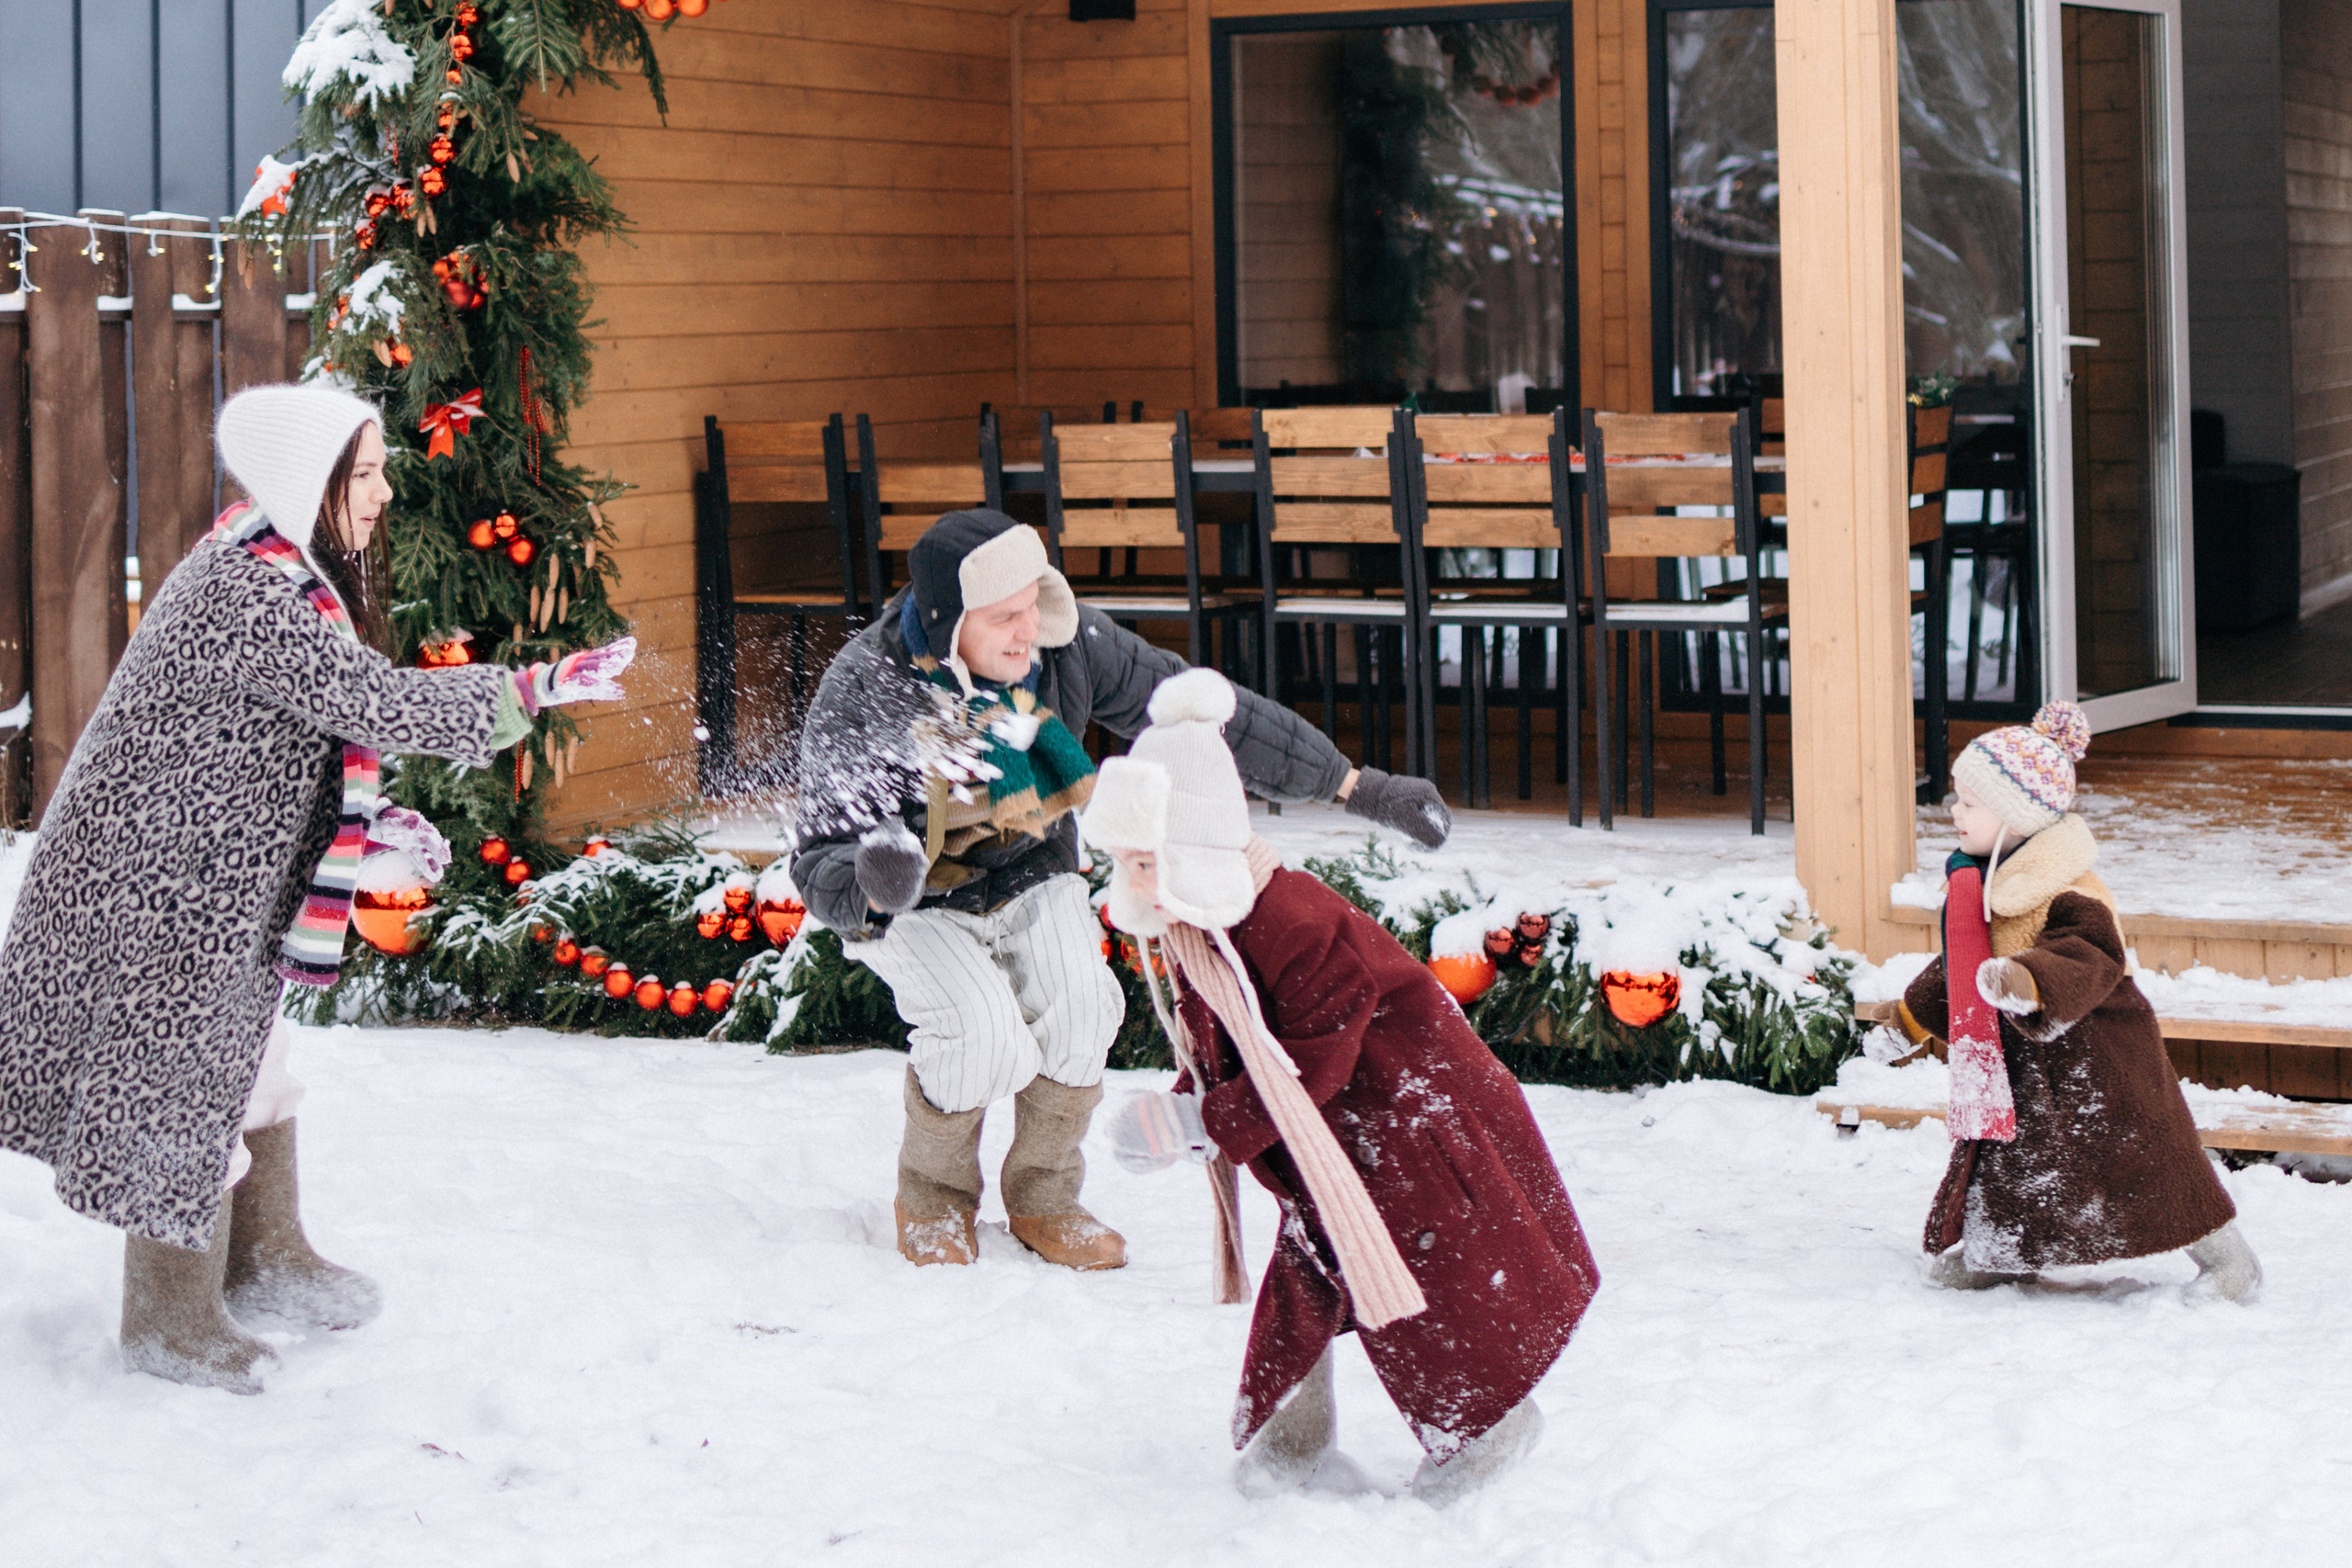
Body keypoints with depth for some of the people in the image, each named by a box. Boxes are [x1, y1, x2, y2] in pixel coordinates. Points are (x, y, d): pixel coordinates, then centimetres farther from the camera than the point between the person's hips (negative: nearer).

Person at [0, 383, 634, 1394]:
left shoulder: (271, 574, 9)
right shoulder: (248, 593, -25)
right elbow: (368, 701, -32)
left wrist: (367, 822, 7)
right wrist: (535, 690, -30)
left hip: (211, 872, 10)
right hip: (162, 887, -10)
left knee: (244, 1065, 20)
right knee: (185, 1085, 0)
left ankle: (262, 1259, 36)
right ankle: (169, 1320, 13)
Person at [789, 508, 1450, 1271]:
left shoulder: (1064, 643, -21)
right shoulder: (862, 695, -30)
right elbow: (821, 866, -28)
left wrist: (1356, 785, -7)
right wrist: (871, 888, -55)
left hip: (1031, 877, 3)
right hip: (916, 905, -3)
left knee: (1078, 1009, -23)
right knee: (984, 1040, -27)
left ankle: (1043, 1198, 3)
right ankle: (932, 1195, 4)